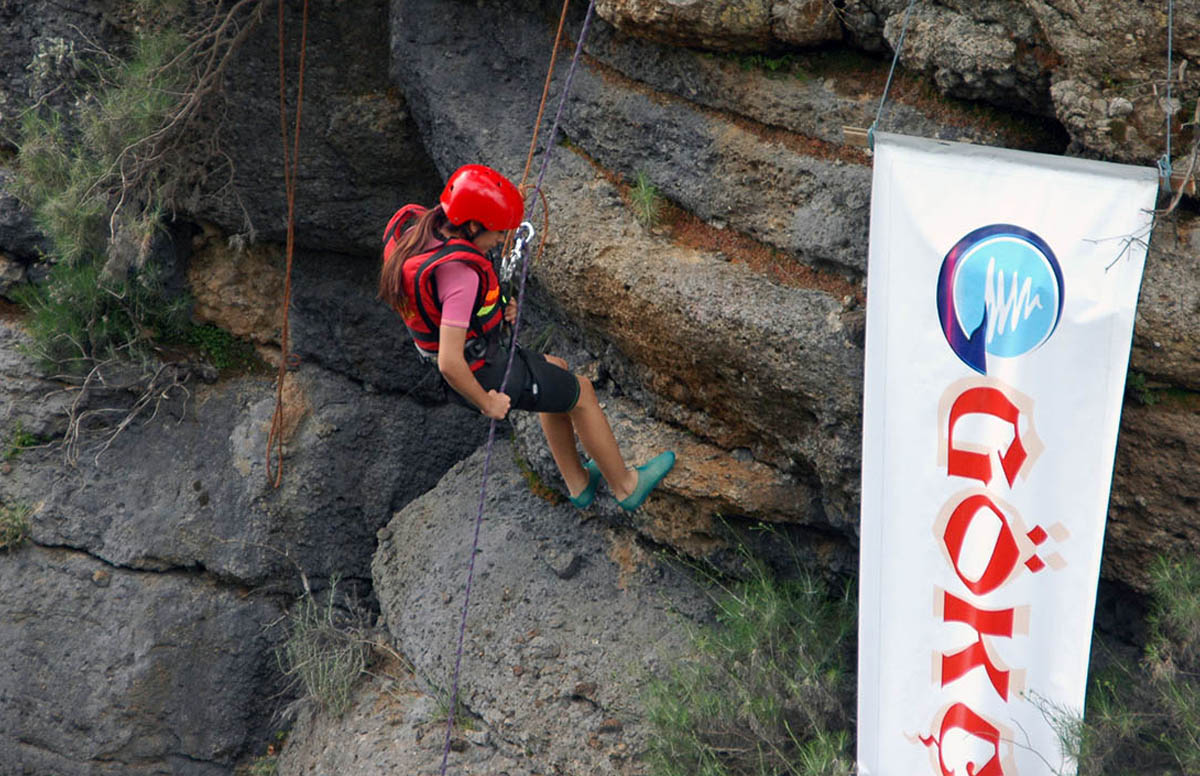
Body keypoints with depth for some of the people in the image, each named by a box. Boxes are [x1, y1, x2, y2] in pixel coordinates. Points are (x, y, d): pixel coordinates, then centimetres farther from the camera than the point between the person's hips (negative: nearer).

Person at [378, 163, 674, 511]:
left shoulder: (415, 224, -11)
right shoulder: (461, 274, -37)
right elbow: (450, 363, -38)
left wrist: (493, 310, 4)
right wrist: (487, 403, -20)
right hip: (486, 375, -9)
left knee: (556, 371, 30)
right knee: (581, 391, 15)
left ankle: (577, 482, 42)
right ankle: (625, 484, 35)